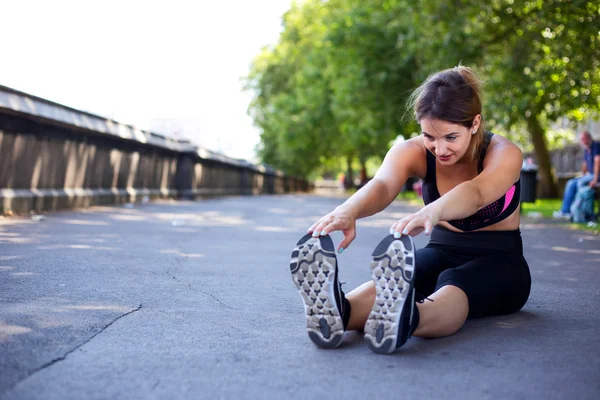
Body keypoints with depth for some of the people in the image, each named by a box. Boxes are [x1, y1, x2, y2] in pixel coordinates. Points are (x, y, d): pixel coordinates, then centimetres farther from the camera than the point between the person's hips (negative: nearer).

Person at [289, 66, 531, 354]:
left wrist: (431, 213, -64)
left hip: (498, 264, -2)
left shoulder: (504, 154, -17)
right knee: (396, 275, -34)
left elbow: (476, 192, -41)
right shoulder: (414, 152, -10)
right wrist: (348, 210, -57)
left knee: (454, 283, -40)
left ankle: (405, 319, -72)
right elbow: (381, 185, -33)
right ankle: (339, 311, -65)